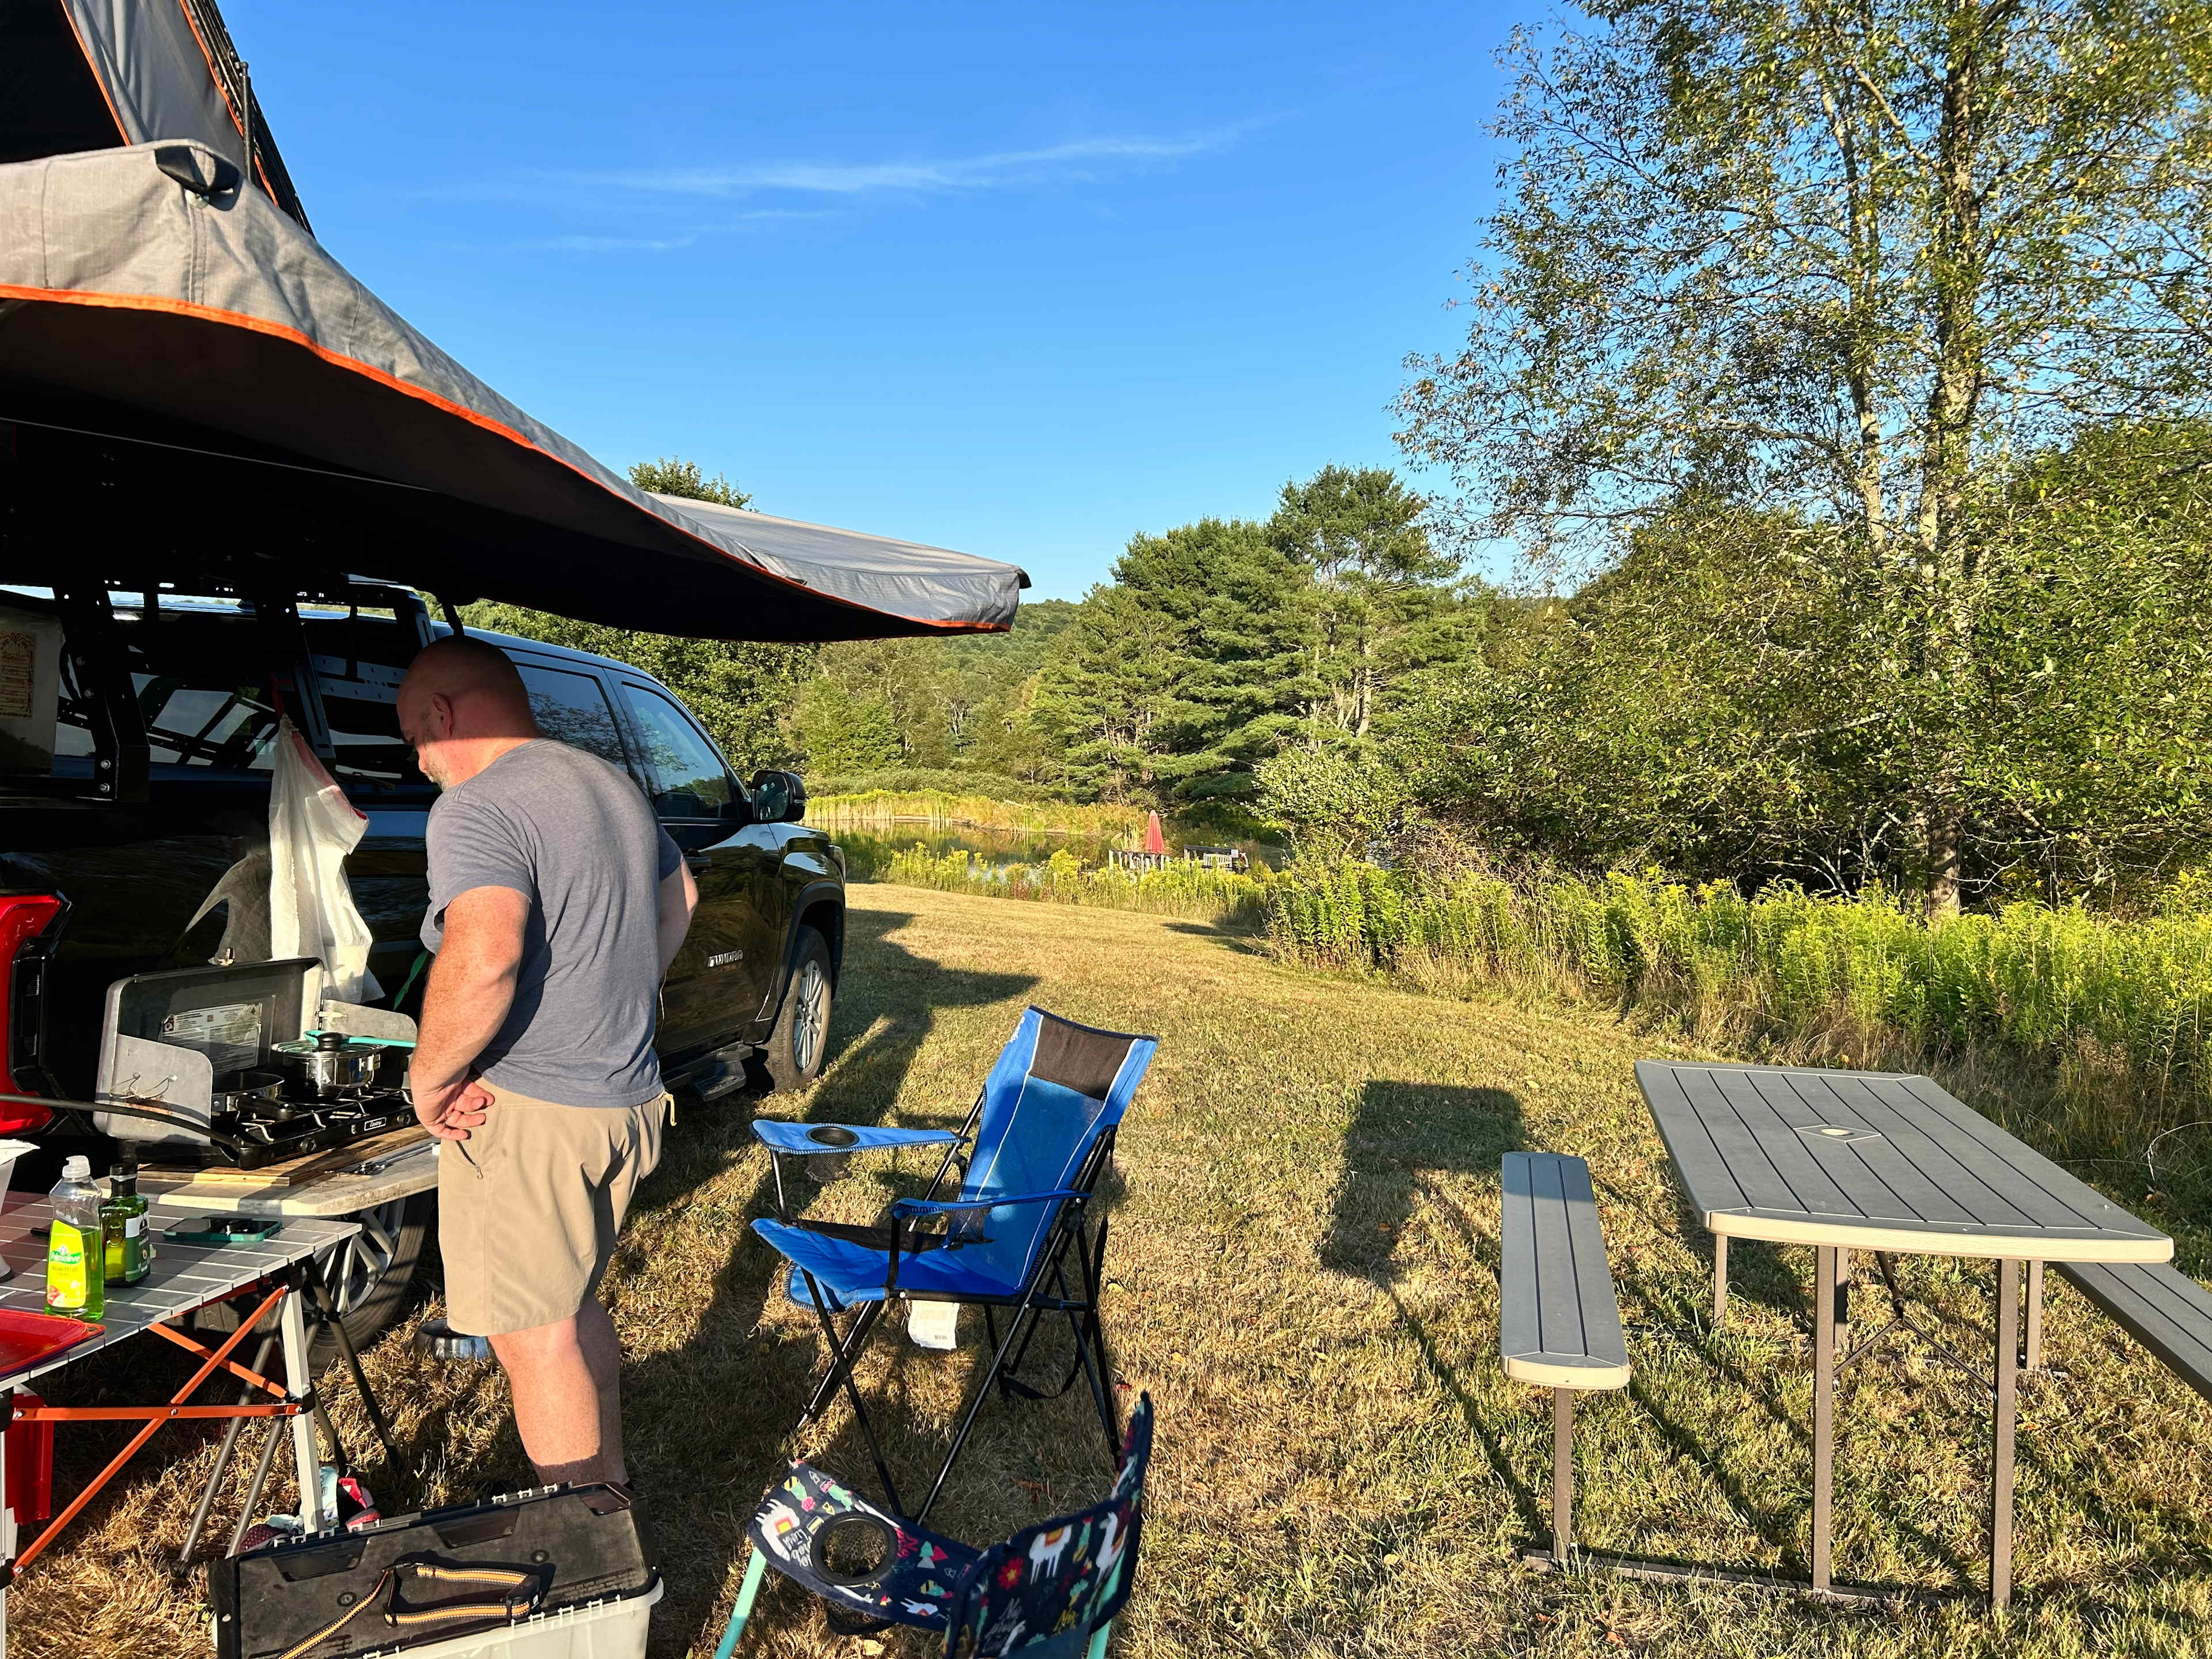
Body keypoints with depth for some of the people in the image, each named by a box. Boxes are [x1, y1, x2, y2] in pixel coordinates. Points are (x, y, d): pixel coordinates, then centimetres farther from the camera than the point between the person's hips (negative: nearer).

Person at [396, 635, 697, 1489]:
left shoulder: (477, 809, -17)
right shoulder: (615, 785, 11)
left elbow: (482, 959, -32)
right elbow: (679, 900, 24)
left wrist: (428, 1079, -18)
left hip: (528, 1115, -9)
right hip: (629, 1098, 9)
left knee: (533, 1335, 5)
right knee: (574, 1300, 24)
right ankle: (611, 1484, 38)